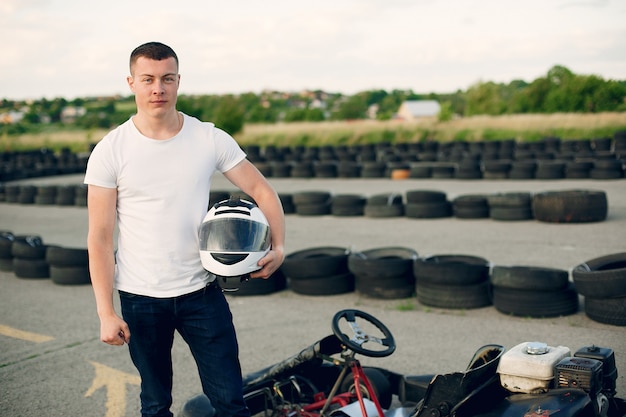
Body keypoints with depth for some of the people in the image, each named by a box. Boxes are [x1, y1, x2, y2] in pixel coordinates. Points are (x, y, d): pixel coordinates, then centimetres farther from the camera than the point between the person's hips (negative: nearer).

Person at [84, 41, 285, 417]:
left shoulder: (211, 139, -3)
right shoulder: (110, 151, -6)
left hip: (202, 291, 1)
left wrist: (278, 246, -12)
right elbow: (100, 237, -5)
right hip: (141, 299, 0)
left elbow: (261, 190, 4)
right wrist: (106, 312, -9)